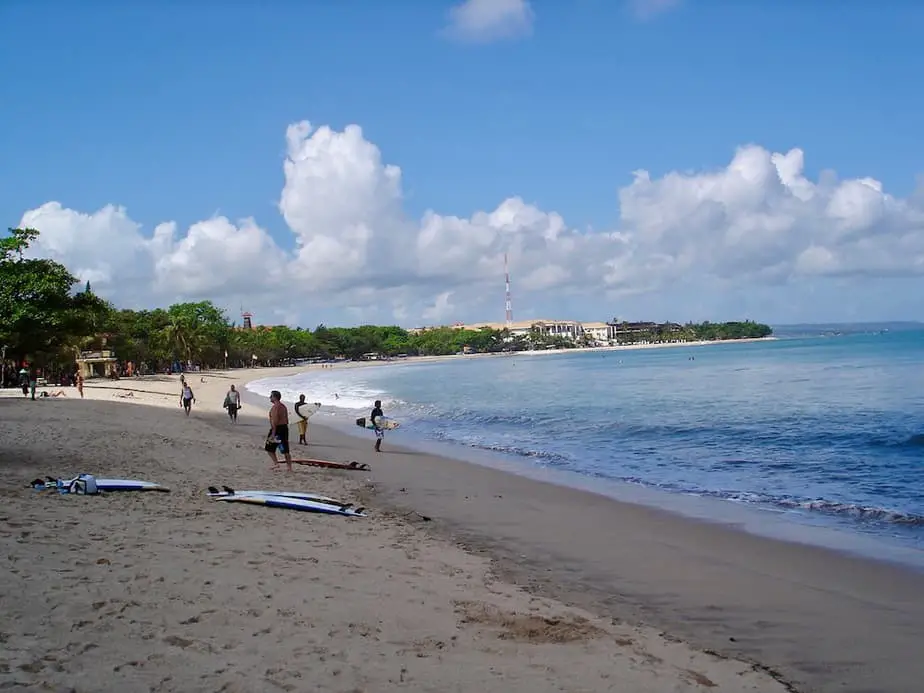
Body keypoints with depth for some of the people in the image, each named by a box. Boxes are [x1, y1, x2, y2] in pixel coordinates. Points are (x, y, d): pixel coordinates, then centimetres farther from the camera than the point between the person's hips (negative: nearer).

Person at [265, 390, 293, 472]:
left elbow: (275, 421, -21)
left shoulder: (275, 407, -14)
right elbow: (286, 420, 19)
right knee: (285, 450, 8)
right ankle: (290, 467, 6)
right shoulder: (283, 406, 15)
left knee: (269, 448, 5)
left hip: (277, 429, -9)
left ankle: (276, 463, -2)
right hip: (284, 427, 9)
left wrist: (273, 433, -23)